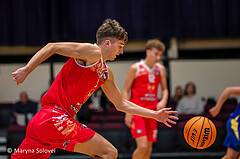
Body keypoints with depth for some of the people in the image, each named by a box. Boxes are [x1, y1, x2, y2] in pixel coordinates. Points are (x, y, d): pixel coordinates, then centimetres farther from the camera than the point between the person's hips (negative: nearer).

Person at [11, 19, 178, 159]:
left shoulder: (106, 74, 23)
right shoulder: (92, 52, -5)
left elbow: (121, 104, 30)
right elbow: (52, 47, -8)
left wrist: (155, 114, 29)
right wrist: (26, 70, -15)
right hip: (55, 118, -10)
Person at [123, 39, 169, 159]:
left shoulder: (160, 69, 8)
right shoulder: (135, 68, -6)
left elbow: (164, 89, 17)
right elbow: (125, 91, -5)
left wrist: (163, 101, -5)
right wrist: (128, 112, -12)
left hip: (152, 112, 6)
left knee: (149, 148, 7)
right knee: (142, 146, -17)